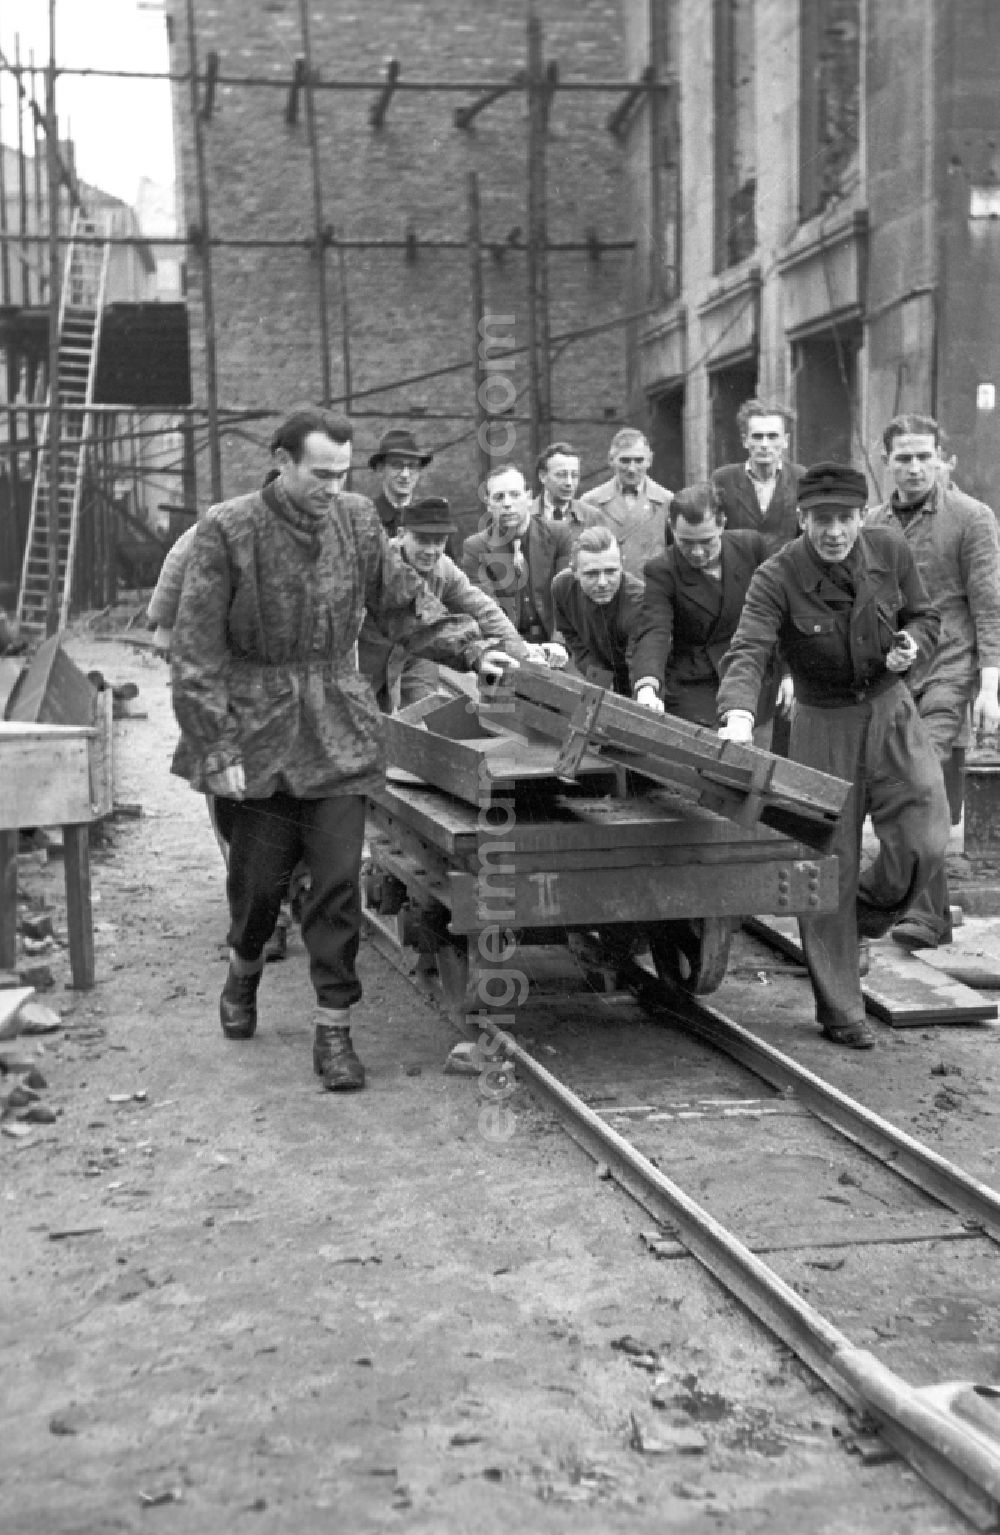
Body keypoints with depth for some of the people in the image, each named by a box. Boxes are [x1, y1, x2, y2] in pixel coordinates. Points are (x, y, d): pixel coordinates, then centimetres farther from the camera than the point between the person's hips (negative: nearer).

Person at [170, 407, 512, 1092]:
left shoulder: (357, 519, 2)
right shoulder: (228, 530, -10)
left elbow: (405, 601, 12)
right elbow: (196, 651, -10)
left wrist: (471, 648, -1)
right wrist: (216, 748, -13)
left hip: (339, 733, 2)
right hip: (259, 732, -2)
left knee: (339, 883, -3)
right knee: (259, 878, 10)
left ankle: (335, 1028, 7)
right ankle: (244, 970, 41)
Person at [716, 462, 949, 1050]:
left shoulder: (891, 552, -5)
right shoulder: (778, 577, -17)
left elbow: (925, 615, 11)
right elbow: (748, 652, -28)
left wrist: (912, 643, -13)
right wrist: (739, 715, -47)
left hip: (891, 708, 3)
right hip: (823, 723, -3)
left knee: (924, 843, -12)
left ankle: (859, 926, 21)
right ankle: (840, 1013, 12)